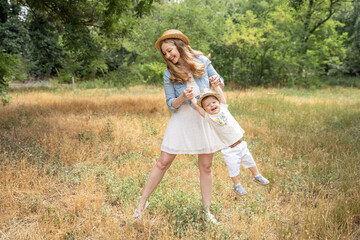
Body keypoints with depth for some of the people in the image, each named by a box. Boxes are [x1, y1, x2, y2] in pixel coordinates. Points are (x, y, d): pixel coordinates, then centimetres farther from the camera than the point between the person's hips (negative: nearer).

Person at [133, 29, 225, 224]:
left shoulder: (202, 61, 2)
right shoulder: (169, 73, -2)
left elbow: (220, 82, 11)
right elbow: (171, 104, -4)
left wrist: (216, 83, -13)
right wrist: (183, 97, -24)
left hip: (205, 119, 1)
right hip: (182, 119, -1)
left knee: (206, 166, 7)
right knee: (163, 162, -2)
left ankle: (207, 211, 21)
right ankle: (142, 203, 14)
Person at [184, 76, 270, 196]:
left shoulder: (223, 108, -3)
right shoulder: (208, 117, -13)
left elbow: (221, 94, -13)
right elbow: (197, 106, -25)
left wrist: (215, 85, -28)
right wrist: (191, 97, -42)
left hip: (240, 144, 4)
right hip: (229, 150, -4)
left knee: (249, 160, 20)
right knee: (233, 168, 6)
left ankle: (257, 176, 43)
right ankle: (237, 185, 31)